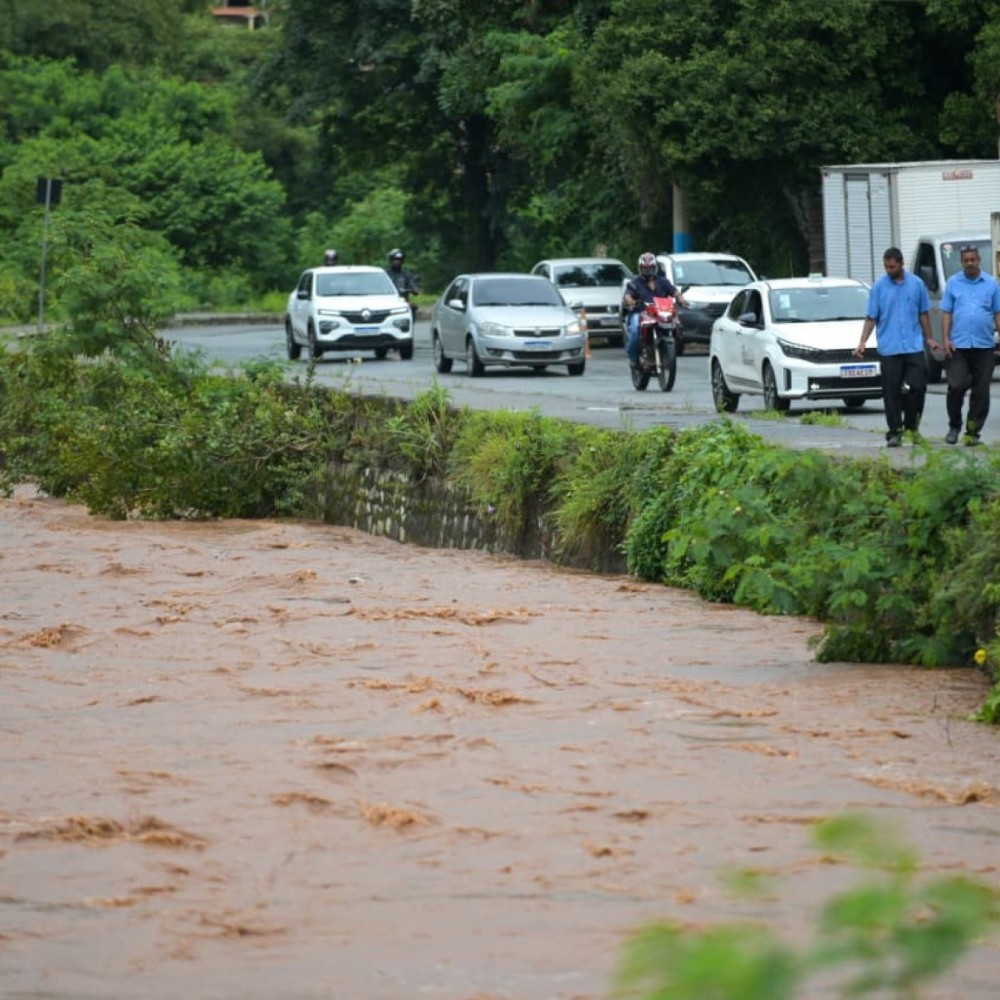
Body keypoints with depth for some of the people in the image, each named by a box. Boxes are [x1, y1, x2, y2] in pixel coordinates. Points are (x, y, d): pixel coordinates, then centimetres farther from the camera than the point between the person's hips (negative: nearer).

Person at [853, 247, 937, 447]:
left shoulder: (916, 284, 6)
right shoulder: (879, 287, 2)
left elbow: (923, 313, 15)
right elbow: (871, 318, 2)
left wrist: (929, 338, 14)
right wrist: (863, 342, -7)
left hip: (914, 347, 1)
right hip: (889, 349, -1)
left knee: (917, 387, -4)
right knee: (892, 393, -1)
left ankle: (912, 426, 14)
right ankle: (894, 433, 4)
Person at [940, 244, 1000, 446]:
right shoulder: (953, 283, 7)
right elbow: (946, 313, 6)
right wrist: (945, 339, -4)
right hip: (958, 346, -1)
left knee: (981, 393, 0)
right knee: (956, 387, -10)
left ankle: (973, 432, 7)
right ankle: (954, 426, 9)